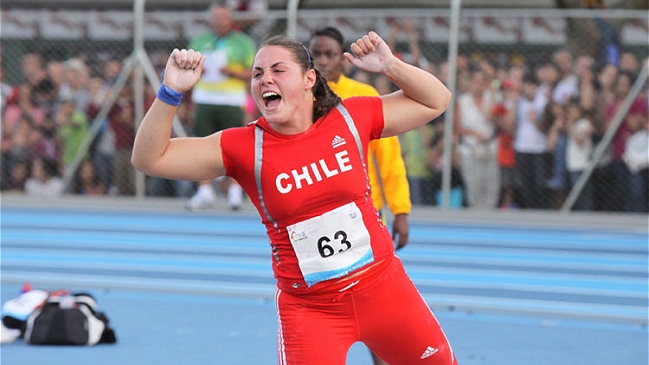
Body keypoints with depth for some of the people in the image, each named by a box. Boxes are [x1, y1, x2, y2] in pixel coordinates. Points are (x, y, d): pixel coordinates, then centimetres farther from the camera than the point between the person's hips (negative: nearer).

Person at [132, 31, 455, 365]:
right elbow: (149, 159, -14)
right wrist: (171, 92, -26)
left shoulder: (350, 118, -5)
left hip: (382, 286, 2)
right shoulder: (243, 148, -10)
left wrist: (390, 67, -11)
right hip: (307, 309, -2)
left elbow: (436, 101, 5)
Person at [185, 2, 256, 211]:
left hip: (232, 101, -3)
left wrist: (231, 72, -15)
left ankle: (234, 189, 3)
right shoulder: (200, 42, 15)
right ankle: (205, 191, 1)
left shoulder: (243, 43, 5)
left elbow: (252, 74, 1)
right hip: (204, 99, 3)